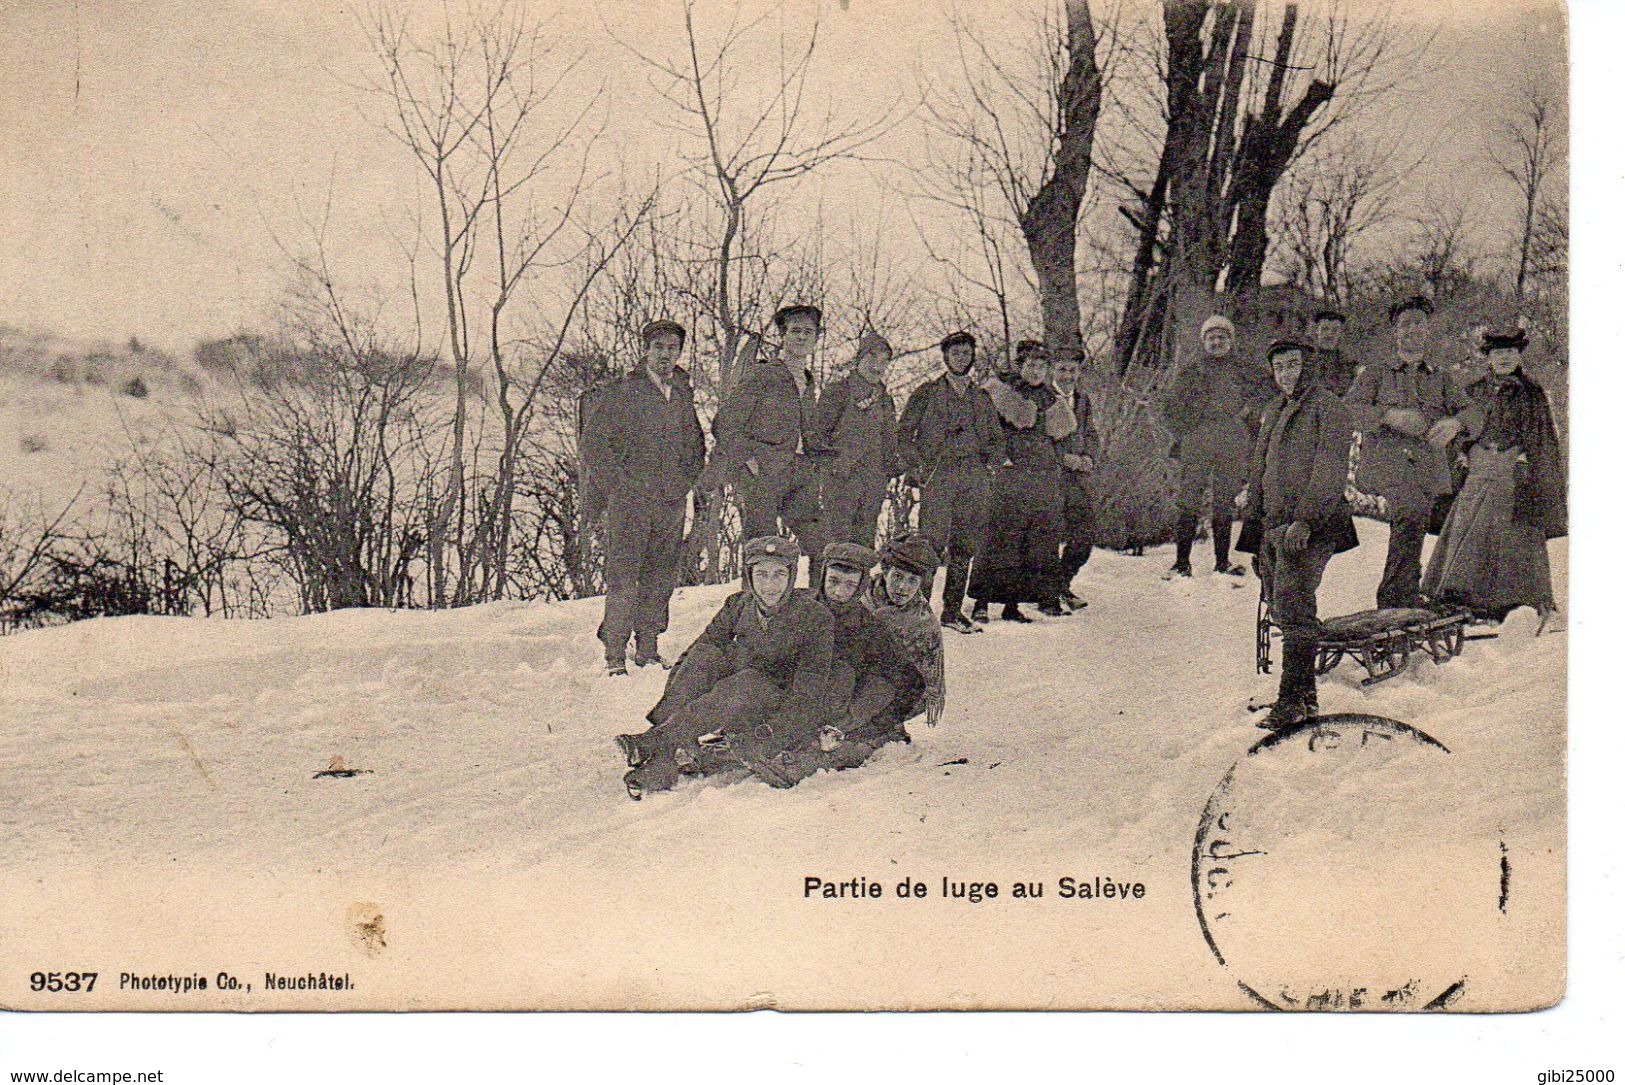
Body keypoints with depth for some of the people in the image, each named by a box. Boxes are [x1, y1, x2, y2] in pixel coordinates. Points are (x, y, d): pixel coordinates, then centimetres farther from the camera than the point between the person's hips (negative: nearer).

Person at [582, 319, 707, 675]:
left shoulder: (684, 395, 14)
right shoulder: (620, 393, -2)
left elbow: (695, 442, 26)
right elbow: (594, 443, -4)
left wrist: (689, 479, 12)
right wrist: (620, 484, -9)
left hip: (672, 500, 5)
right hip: (629, 501, -5)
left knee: (661, 579, 8)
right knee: (623, 580, -6)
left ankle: (648, 650, 17)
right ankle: (615, 655, -1)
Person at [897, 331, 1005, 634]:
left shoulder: (982, 398, 19)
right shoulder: (927, 393, 8)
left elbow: (997, 438, 25)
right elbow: (903, 435, 5)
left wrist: (990, 463, 7)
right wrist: (918, 465, -6)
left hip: (975, 478, 4)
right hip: (938, 476, -4)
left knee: (965, 547, 4)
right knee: (932, 544, -13)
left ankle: (953, 610, 11)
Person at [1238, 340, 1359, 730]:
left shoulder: (1328, 408, -6)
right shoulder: (1274, 412, 19)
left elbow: (1330, 471, -15)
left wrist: (1305, 518, -22)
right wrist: (1252, 519, 18)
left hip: (1308, 527, -8)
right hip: (1274, 524, 8)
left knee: (1295, 611, -12)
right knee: (1281, 610, 9)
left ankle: (1293, 700, -11)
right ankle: (1304, 693, 18)